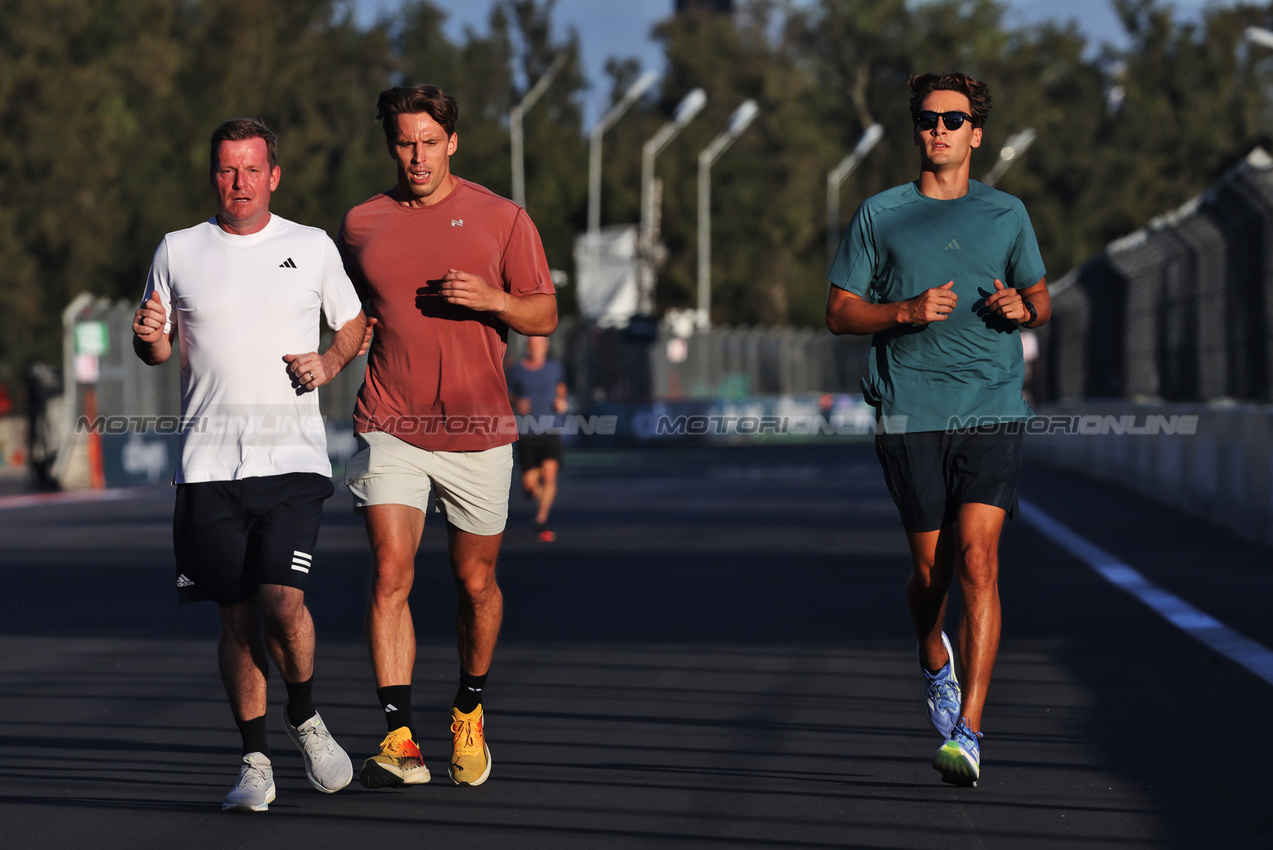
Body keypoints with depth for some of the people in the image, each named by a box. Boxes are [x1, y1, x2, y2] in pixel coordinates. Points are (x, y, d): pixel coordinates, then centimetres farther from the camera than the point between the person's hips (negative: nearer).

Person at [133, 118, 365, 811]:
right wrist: (148, 336, -7)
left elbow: (354, 325, 18)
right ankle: (254, 760, 16)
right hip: (208, 464, 1)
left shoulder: (312, 247, 7)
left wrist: (329, 363, -2)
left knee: (282, 601, -16)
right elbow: (157, 350, 17)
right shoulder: (178, 252, 9)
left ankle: (304, 718, 11)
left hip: (292, 459, -1)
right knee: (237, 618, 3)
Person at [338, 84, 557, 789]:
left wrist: (492, 300, -15)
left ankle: (469, 710, 34)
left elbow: (544, 315, 4)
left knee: (476, 582, 10)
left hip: (477, 432, 0)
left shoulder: (502, 219, 2)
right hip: (390, 430, 0)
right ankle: (399, 738, -18)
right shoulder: (360, 225, 8)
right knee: (390, 576, -14)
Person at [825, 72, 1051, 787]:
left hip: (993, 413, 0)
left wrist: (1022, 307, -3)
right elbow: (840, 312, 7)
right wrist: (907, 311, -11)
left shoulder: (1007, 214, 12)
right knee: (931, 571, 5)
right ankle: (935, 661, 40)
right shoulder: (880, 215, 8)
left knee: (977, 561, -14)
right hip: (911, 415, 0)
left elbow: (1042, 301, 21)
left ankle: (968, 733, -16)